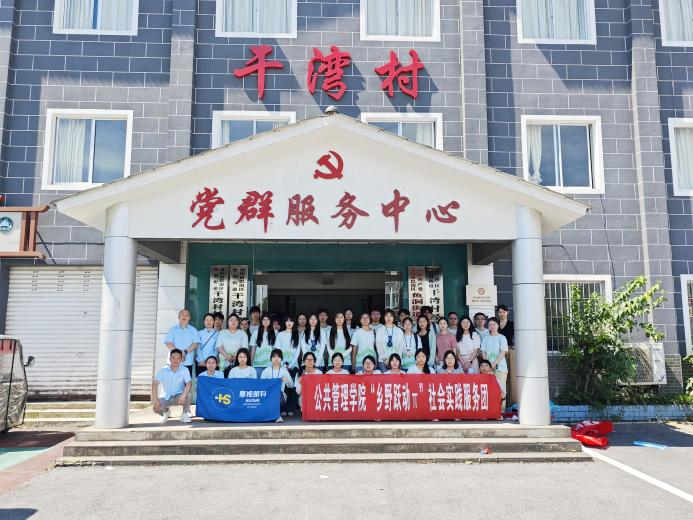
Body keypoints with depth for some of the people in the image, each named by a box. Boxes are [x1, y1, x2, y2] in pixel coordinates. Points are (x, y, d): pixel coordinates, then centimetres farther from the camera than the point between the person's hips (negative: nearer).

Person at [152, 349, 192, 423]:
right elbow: (155, 384, -18)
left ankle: (185, 414, -6)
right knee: (155, 408, -26)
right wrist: (155, 400, -31)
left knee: (187, 394, -34)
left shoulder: (185, 370, -12)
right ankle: (166, 412, 13)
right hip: (166, 397, 1)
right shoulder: (162, 371, -10)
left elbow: (189, 383, -25)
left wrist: (183, 395, -43)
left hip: (178, 396, -1)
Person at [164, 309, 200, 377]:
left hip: (188, 363, 0)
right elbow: (168, 343, 0)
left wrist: (185, 351, -16)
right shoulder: (173, 329, 11)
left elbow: (195, 344, 0)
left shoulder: (193, 330, 11)